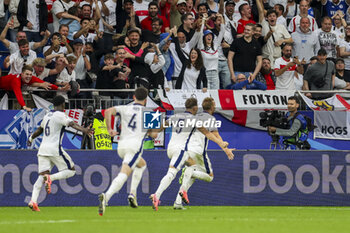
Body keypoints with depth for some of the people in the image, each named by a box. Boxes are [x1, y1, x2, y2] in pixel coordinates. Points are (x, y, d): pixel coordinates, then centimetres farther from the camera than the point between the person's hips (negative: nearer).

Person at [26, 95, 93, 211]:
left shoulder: (47, 116, 19)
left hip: (43, 148, 7)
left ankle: (33, 201, -18)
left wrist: (31, 138, 51)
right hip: (54, 149, -7)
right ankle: (50, 178, -21)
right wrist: (84, 130, -35)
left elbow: (39, 130, 33)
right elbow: (71, 123, -21)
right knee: (71, 170, 3)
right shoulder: (60, 115, -3)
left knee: (42, 176, 0)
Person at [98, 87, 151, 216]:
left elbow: (108, 111, -3)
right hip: (135, 145, -5)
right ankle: (106, 196, -40)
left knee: (142, 164, 31)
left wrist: (109, 129, 2)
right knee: (123, 174, -16)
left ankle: (133, 193, 17)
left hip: (121, 144, 5)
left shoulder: (125, 109, 14)